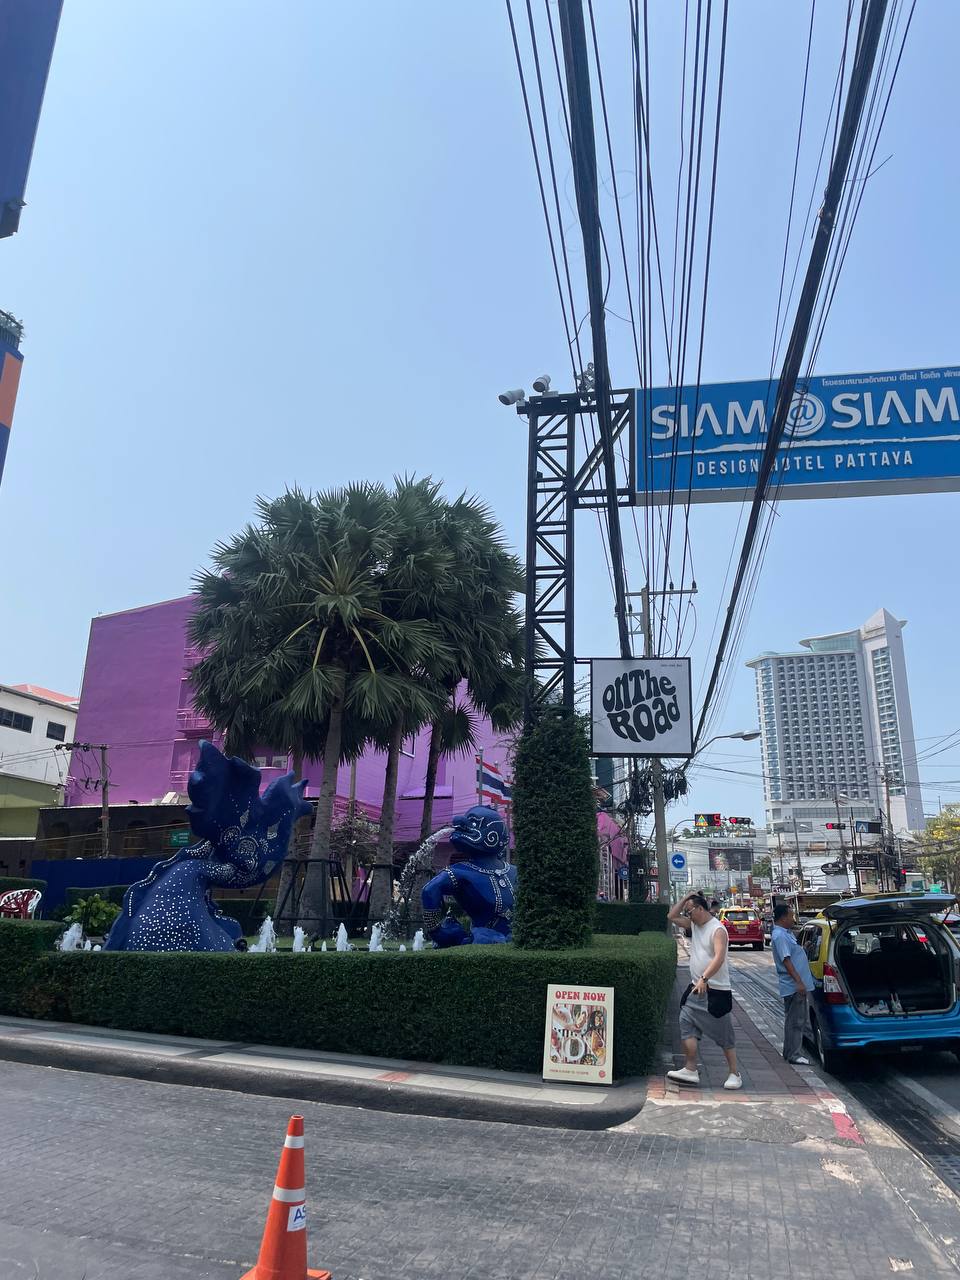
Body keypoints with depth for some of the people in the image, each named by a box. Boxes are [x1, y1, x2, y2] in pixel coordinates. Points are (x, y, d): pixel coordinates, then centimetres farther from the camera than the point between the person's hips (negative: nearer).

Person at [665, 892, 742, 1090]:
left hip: (716, 990, -7)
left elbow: (719, 957, -28)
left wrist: (704, 978, -38)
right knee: (686, 1023, -4)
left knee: (725, 1036, 2)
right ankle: (690, 1070, -1)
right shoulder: (693, 925, 10)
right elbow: (672, 917, 15)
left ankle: (734, 1074, 13)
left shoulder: (717, 929, -15)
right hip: (696, 987, 7)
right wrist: (685, 898, 5)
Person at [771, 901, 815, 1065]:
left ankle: (789, 1052, 23)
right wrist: (799, 982, -27)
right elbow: (786, 960, -24)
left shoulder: (787, 932, 11)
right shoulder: (780, 936, -19)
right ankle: (794, 1054, 0)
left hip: (798, 984, 10)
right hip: (793, 985, -10)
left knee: (794, 1019, 16)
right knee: (796, 1020, -5)